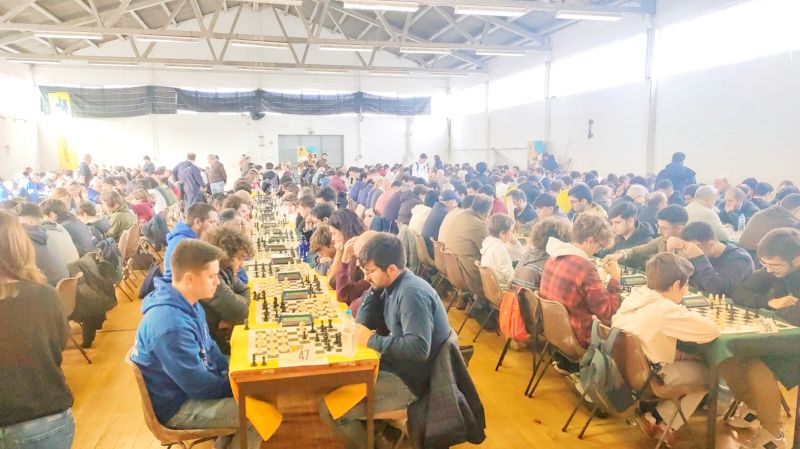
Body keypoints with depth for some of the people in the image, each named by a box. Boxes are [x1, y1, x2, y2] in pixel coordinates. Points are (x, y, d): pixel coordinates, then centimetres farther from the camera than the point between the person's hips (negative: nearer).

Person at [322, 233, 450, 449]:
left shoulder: (411, 293, -26)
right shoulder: (392, 286, 4)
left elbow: (418, 348, -35)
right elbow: (364, 322, 9)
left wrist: (372, 340, -26)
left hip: (409, 380, -10)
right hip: (396, 365, 10)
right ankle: (370, 429, 22)